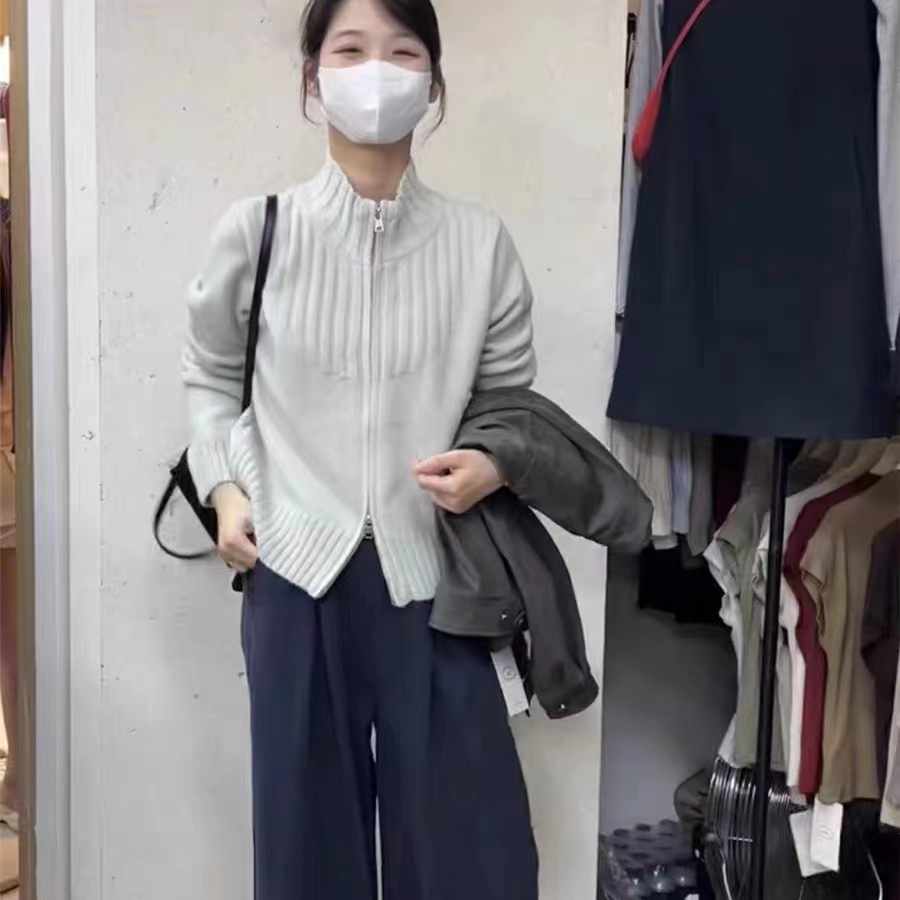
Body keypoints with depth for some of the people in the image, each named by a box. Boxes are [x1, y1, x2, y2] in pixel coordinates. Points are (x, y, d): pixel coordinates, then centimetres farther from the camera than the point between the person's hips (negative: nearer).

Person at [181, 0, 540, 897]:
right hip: (296, 572, 0)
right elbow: (209, 377, 11)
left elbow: (512, 396, 8)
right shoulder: (256, 229, -2)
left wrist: (492, 465, -12)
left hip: (432, 576, 0)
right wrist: (225, 488, -2)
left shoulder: (480, 243, -1)